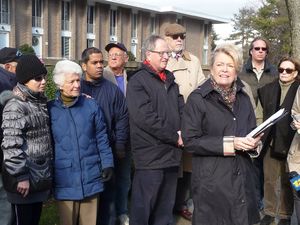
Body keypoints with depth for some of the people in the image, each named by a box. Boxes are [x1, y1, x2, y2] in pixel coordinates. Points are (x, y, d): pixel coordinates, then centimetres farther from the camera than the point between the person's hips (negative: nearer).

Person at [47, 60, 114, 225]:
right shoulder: (50, 109, -3)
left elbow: (101, 138, 5)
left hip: (91, 178, 1)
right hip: (65, 181, -1)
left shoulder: (91, 105, 0)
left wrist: (107, 163, 1)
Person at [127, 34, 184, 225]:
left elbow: (182, 109, 14)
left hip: (172, 153, 7)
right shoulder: (138, 81, -7)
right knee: (143, 207, 2)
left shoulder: (170, 80, 17)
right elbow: (146, 118, -18)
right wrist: (175, 138, -13)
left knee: (166, 208, 16)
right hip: (150, 156, -7)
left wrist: (183, 133, -6)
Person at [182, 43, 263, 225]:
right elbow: (190, 140, -13)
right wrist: (228, 143, -19)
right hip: (211, 179, -5)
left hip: (242, 177, 5)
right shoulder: (198, 99, -7)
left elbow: (252, 133, 19)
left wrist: (254, 143, -5)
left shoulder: (243, 99, 10)